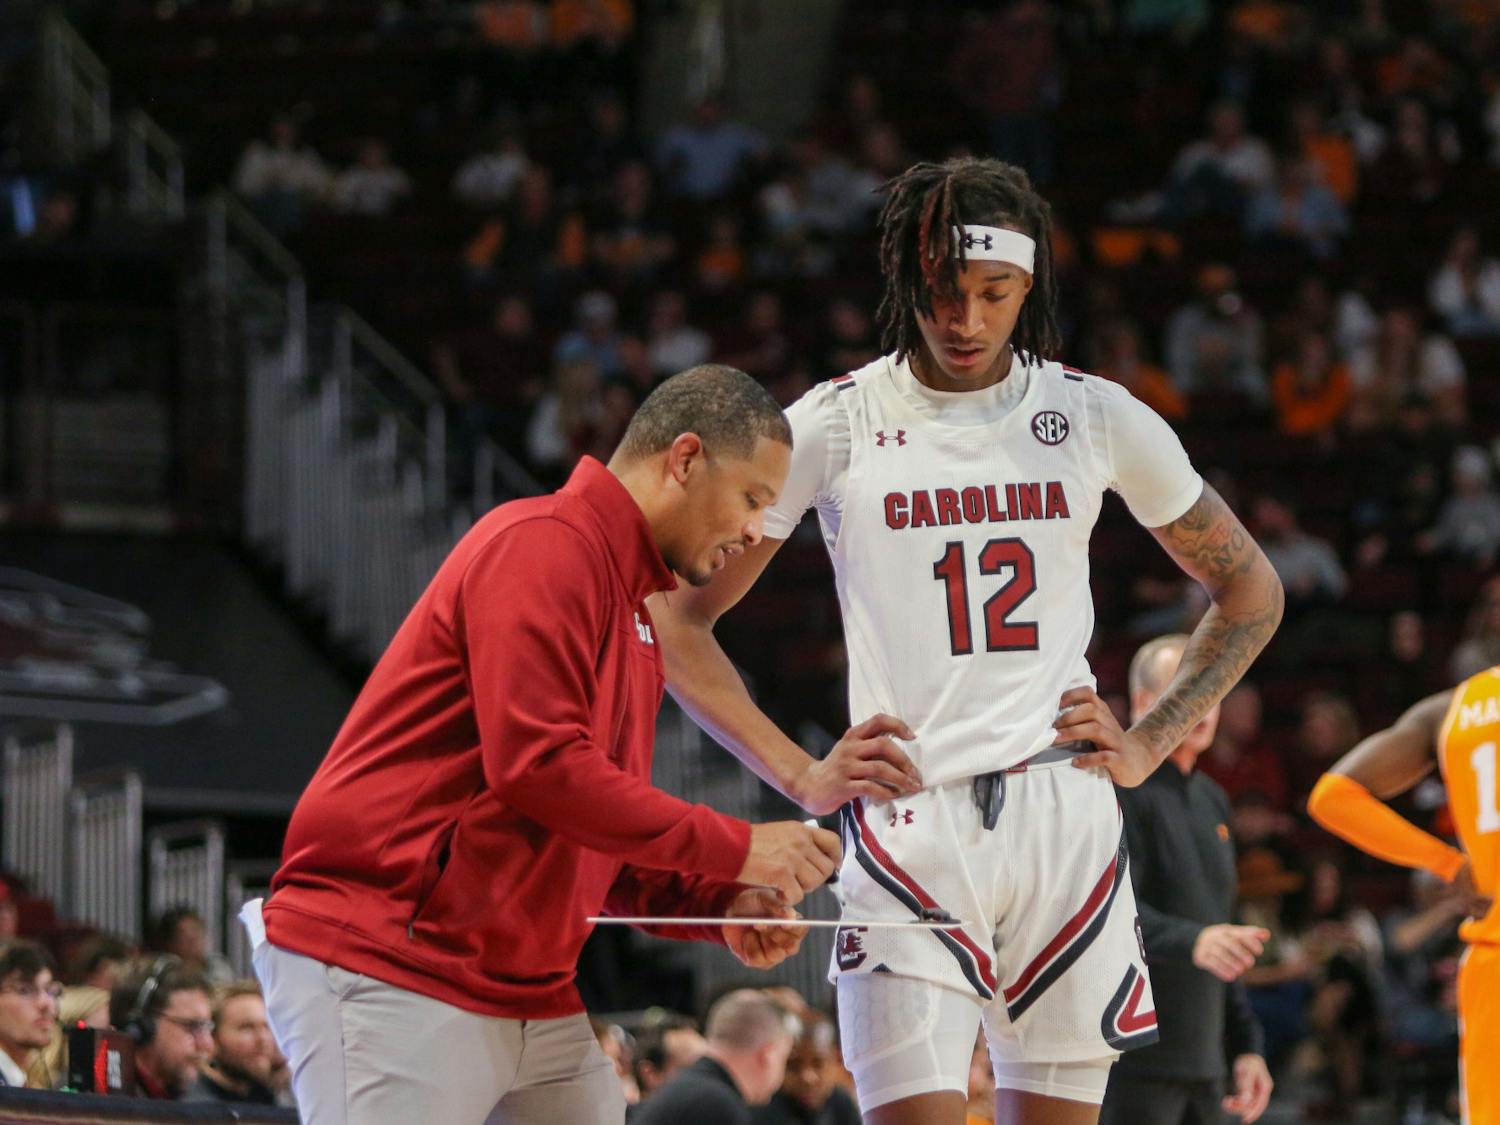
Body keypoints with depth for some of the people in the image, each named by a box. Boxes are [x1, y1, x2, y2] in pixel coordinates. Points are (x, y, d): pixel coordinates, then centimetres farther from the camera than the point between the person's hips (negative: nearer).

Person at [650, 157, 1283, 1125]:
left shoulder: (1098, 418, 7)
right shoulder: (835, 426, 1)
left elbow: (1249, 590, 19)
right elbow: (678, 618, 7)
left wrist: (1148, 746, 9)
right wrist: (800, 776, -1)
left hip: (1063, 817, 2)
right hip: (907, 823, -2)